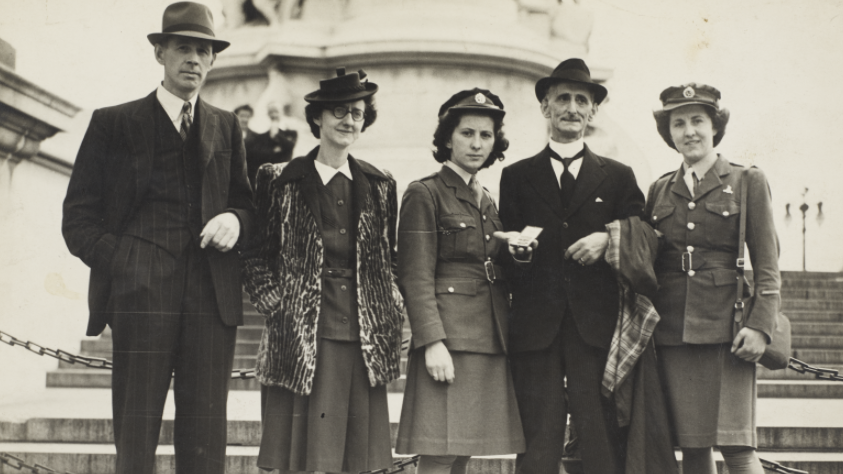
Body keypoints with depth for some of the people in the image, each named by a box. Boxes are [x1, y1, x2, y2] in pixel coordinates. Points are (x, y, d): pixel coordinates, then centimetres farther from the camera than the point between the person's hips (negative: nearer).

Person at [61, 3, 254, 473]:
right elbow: (78, 218, 6)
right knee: (135, 435, -3)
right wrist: (122, 263, -8)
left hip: (213, 293, 3)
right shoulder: (114, 123, 9)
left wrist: (235, 220, 1)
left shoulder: (226, 126, 19)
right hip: (142, 292, -3)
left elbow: (245, 200, 25)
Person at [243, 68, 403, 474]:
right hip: (301, 337, -3)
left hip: (365, 339, 3)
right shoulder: (281, 181, 4)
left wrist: (393, 312, 8)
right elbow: (257, 256, 5)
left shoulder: (380, 186, 14)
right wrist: (276, 307, -5)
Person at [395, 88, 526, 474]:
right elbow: (416, 278, -10)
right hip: (449, 338, -7)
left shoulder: (487, 201, 19)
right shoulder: (424, 194, -3)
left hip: (490, 340, 7)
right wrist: (432, 342, -17)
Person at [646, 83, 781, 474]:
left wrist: (761, 326, -10)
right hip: (671, 331, 3)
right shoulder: (660, 190, 16)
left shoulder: (747, 182, 6)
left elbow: (767, 265, 1)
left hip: (724, 328, -3)